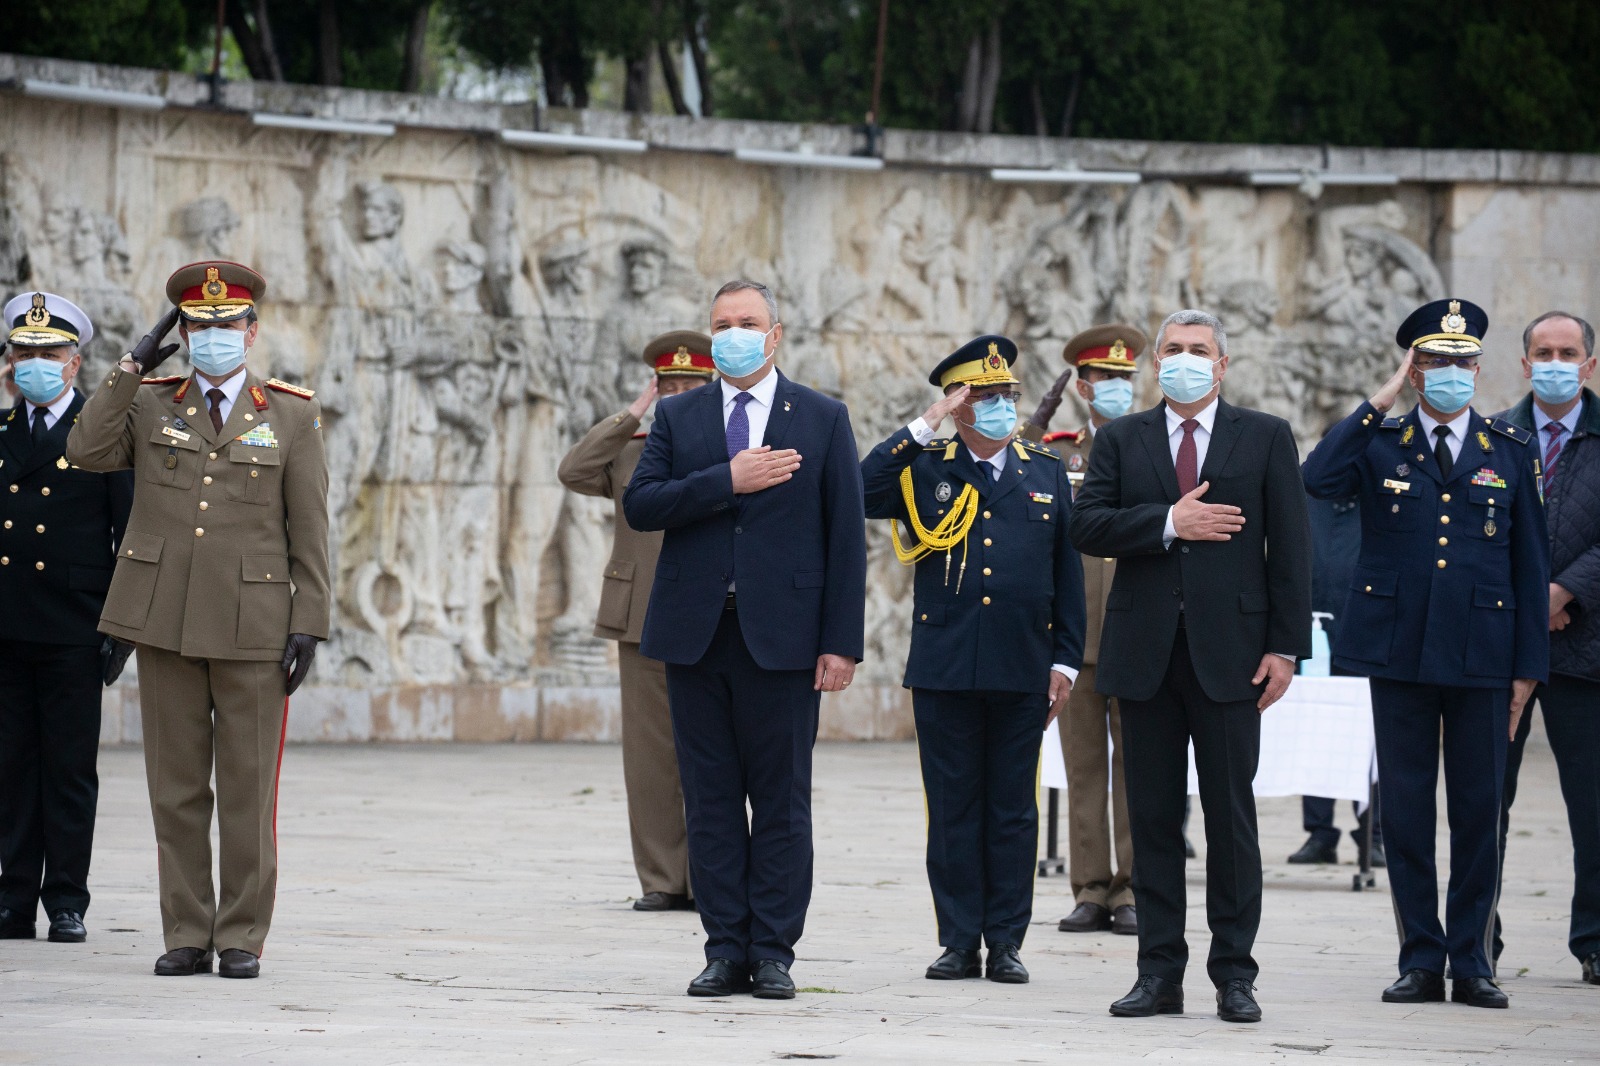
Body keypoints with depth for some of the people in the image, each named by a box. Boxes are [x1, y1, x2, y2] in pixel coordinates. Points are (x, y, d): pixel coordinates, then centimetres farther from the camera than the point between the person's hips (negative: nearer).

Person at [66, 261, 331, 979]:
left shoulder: (291, 415, 5)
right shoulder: (150, 404, 9)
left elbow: (309, 530, 3)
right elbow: (86, 452, -8)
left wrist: (308, 623, -5)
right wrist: (133, 367, -6)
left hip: (253, 624, -2)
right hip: (166, 621, 2)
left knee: (248, 788, 0)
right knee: (176, 786, 4)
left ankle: (242, 938, 5)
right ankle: (187, 936, 10)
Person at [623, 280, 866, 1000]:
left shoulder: (822, 419, 6)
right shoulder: (678, 416, 11)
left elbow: (846, 535, 2)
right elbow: (640, 505, -2)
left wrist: (842, 642, -6)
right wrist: (728, 481, -14)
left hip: (782, 636, -2)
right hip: (695, 635, 2)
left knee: (782, 800, 0)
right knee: (710, 799, 4)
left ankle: (773, 953, 5)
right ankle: (726, 950, 8)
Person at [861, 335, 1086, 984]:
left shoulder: (1046, 475, 11)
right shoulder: (926, 472, 5)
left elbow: (1068, 576, 11)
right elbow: (861, 492, -14)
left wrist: (1065, 662, 5)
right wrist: (922, 428, -12)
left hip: (1022, 674, 1)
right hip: (945, 670, -1)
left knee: (1013, 810, 4)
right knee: (953, 809, 2)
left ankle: (1006, 943, 8)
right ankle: (959, 944, 8)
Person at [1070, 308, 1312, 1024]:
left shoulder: (1265, 439, 6)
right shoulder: (1122, 440, 11)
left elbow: (1289, 547, 2)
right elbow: (1086, 527, -1)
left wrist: (1285, 647, -5)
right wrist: (1169, 522, -13)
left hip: (1229, 654, -2)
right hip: (1145, 655, 2)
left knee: (1231, 815, 0)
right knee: (1153, 816, 4)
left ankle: (1234, 973, 4)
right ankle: (1159, 972, 9)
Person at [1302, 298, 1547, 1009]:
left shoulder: (1509, 450, 8)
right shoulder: (1378, 441, 5)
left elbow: (1530, 564, 8)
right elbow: (1317, 480, -17)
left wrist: (1529, 666, 3)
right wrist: (1380, 403, -14)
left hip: (1481, 654, 1)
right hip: (1399, 650, 0)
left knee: (1479, 809, 2)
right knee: (1406, 809, 2)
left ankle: (1470, 962, 9)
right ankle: (1420, 960, 9)